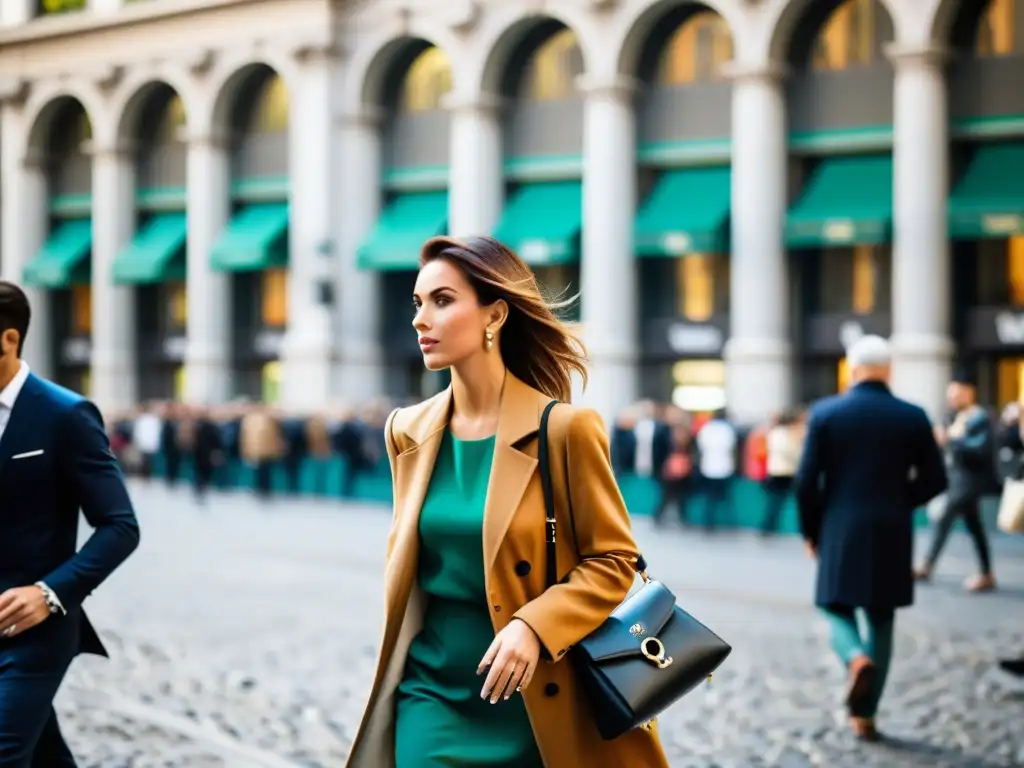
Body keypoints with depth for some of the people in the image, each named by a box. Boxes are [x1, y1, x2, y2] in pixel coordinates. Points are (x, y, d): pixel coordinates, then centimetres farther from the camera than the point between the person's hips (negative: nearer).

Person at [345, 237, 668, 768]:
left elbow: (613, 560, -7)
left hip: (532, 702, -3)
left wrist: (534, 626, -21)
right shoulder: (409, 432, 4)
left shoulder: (563, 429, -10)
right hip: (433, 695, 3)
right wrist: (395, 667, 15)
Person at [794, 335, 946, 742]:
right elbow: (934, 479, 0)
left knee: (838, 610, 14)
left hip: (841, 533, -1)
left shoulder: (825, 413, -5)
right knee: (880, 621, 11)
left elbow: (806, 480, -6)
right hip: (891, 536, 1)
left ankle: (856, 658, -19)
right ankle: (864, 715, 11)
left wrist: (811, 530, 8)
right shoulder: (913, 417, -2)